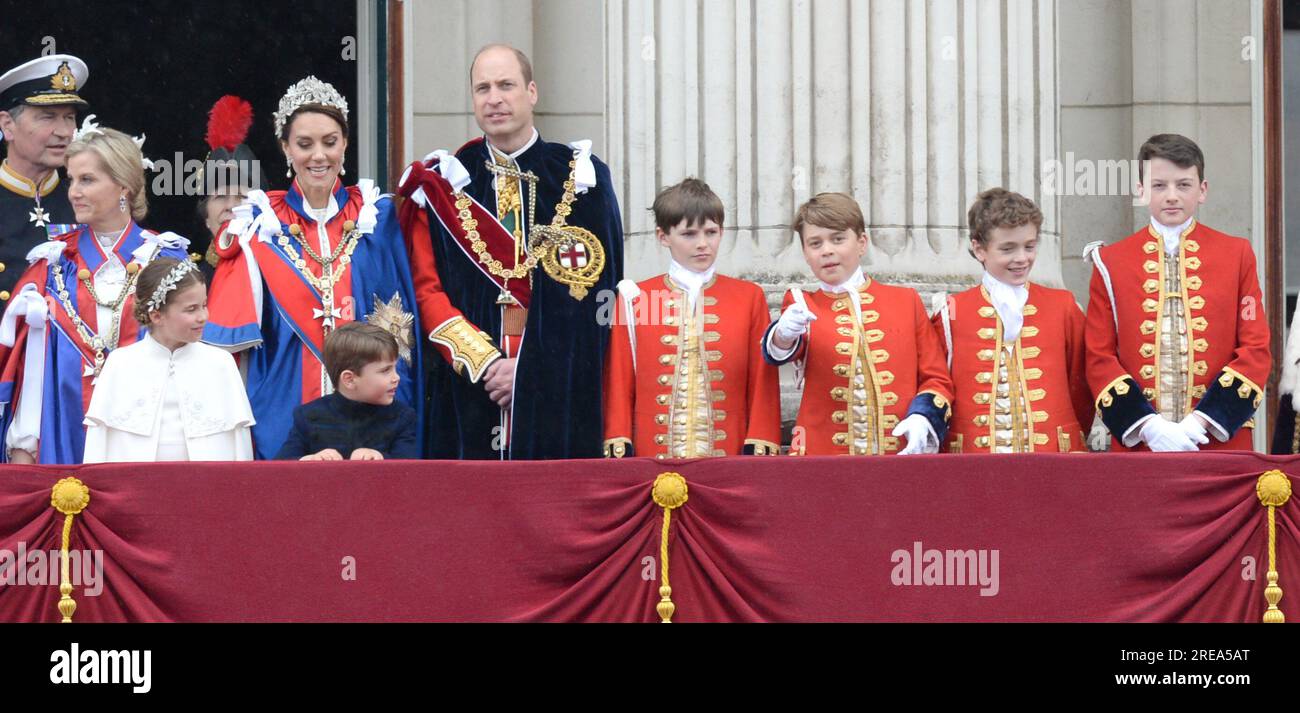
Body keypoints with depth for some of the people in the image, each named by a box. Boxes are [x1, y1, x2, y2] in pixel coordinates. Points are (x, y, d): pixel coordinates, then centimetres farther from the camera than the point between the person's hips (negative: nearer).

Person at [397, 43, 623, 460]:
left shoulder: (581, 178, 5)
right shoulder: (443, 184, 9)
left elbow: (597, 289, -1)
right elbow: (426, 289, 3)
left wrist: (530, 369, -9)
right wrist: (483, 361, -11)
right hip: (469, 391, 1)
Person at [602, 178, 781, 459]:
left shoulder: (749, 297, 7)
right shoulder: (634, 298, 6)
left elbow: (763, 383, 5)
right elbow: (619, 383, 6)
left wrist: (759, 454, -4)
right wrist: (619, 454, -1)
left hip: (729, 457, 0)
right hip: (654, 456, 0)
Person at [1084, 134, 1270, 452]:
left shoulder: (1237, 255, 6)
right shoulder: (1111, 262, 6)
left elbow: (1257, 350, 2)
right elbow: (1099, 359, 3)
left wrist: (1203, 420, -10)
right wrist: (1146, 425, -11)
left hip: (1220, 441, 0)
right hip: (1137, 443, 0)